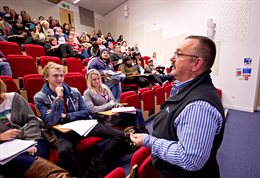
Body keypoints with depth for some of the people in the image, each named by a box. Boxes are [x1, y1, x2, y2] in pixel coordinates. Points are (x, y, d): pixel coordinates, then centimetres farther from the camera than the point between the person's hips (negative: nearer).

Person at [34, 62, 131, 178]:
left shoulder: (74, 91, 7)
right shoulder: (40, 98, 0)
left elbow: (85, 112, 6)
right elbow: (50, 122, -10)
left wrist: (66, 116, -8)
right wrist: (58, 98, -18)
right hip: (62, 131, -2)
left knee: (119, 135, -11)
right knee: (64, 151, -40)